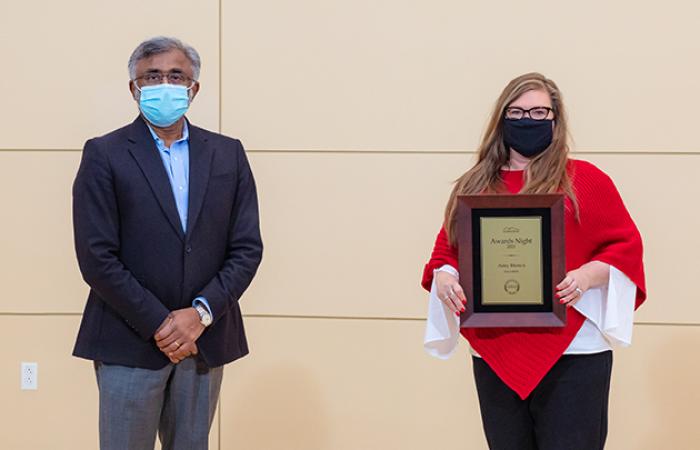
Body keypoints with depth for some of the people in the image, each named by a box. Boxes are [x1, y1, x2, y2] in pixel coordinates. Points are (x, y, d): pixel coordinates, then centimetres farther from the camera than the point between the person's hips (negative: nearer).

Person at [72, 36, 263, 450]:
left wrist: (201, 313, -10)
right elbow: (96, 257, -8)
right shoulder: (104, 154, -2)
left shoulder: (228, 154, 8)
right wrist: (160, 325, -12)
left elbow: (247, 248, 4)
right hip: (130, 343, -3)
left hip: (205, 341, 3)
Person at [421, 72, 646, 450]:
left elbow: (625, 246, 1)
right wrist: (442, 276, -7)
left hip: (572, 355, -3)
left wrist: (588, 275, -18)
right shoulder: (473, 187, 12)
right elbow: (447, 250, 15)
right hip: (493, 355, 4)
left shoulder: (585, 180, 2)